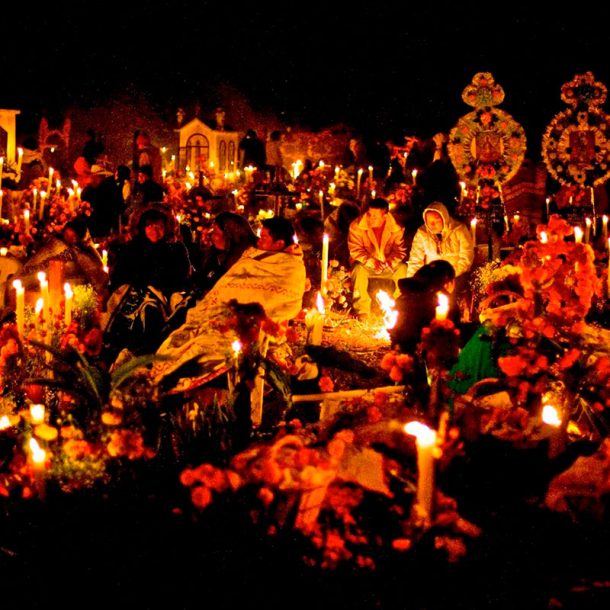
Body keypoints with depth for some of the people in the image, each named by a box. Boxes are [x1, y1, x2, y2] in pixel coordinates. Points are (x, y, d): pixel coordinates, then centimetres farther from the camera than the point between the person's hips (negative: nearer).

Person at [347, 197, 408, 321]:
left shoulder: (396, 228, -10)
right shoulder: (356, 226, -15)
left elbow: (400, 250, -8)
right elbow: (355, 250, -16)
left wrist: (390, 262, -31)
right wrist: (371, 262, -31)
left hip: (389, 266, 2)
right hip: (366, 264, -2)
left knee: (403, 269, -27)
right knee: (359, 269, -35)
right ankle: (362, 313, -27)